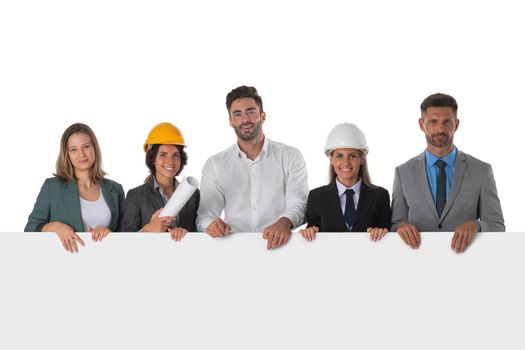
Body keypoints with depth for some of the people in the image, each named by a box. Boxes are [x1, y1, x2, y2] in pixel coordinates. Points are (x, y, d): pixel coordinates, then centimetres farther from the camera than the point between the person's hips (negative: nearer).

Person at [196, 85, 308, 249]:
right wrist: (211, 224, -16)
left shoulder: (291, 157, 11)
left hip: (276, 244, -1)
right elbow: (205, 214, 8)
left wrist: (284, 223, -23)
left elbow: (298, 202, 0)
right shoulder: (215, 165, 14)